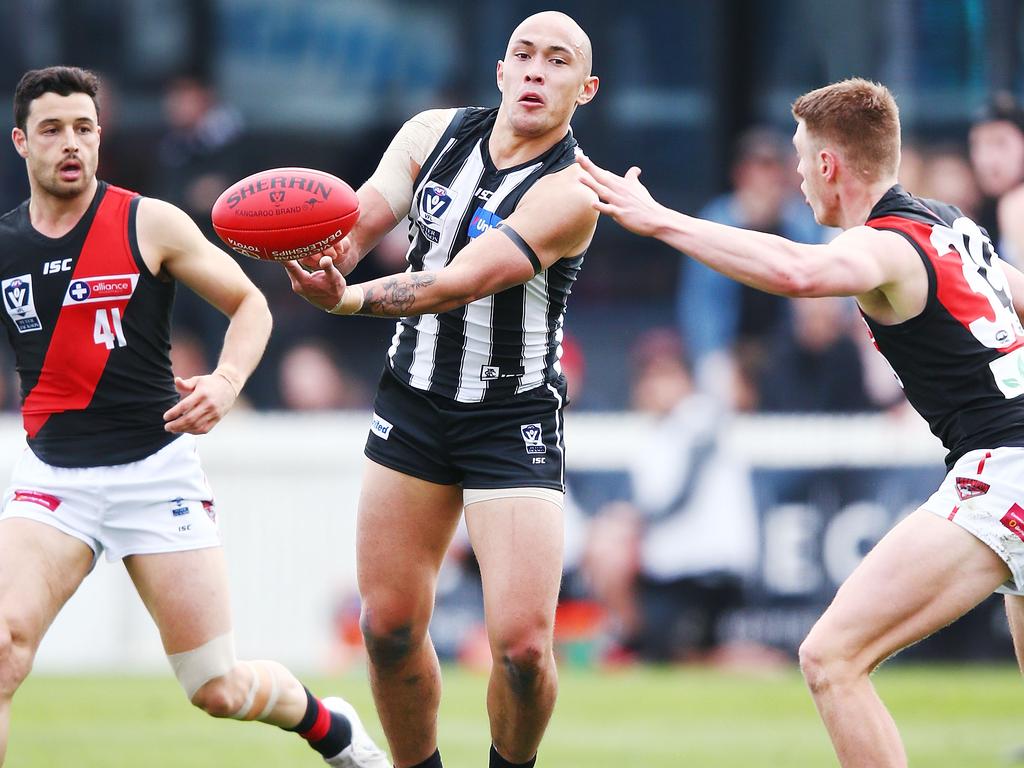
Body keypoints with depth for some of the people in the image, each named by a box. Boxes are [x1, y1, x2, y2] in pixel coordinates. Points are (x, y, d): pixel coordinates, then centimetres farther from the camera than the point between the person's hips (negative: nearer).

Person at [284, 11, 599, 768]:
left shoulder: (570, 191, -18)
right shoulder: (434, 133, 0)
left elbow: (461, 283, -28)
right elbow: (355, 224, -4)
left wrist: (349, 300, -42)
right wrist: (317, 250, -29)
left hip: (515, 419, -5)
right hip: (415, 398, 5)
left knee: (522, 645, -14)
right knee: (389, 628, 3)